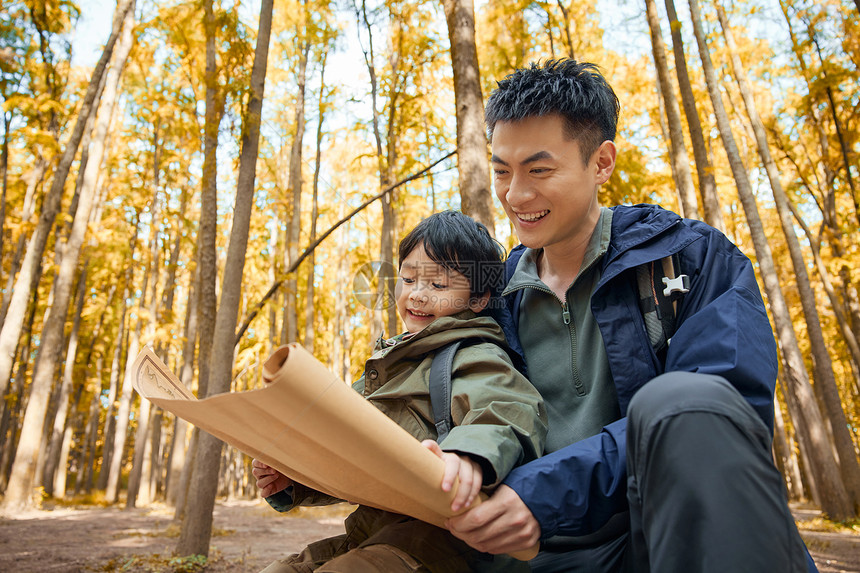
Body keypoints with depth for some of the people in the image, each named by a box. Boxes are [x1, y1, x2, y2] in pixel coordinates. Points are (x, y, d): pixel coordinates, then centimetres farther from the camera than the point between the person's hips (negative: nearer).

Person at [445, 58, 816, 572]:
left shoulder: (694, 255, 0)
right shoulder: (500, 295, 10)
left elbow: (730, 407, -15)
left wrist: (550, 489, -23)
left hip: (687, 528, 0)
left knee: (682, 399, -32)